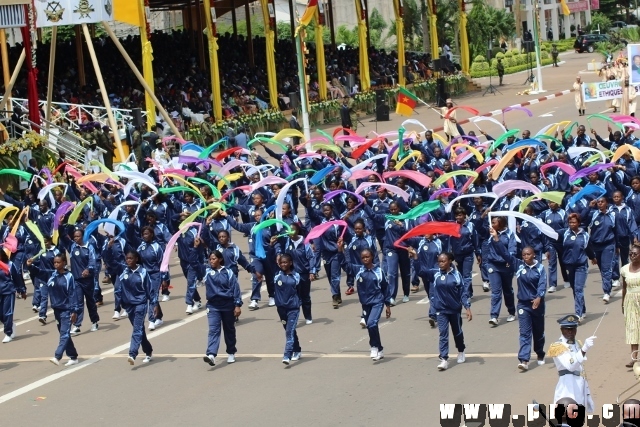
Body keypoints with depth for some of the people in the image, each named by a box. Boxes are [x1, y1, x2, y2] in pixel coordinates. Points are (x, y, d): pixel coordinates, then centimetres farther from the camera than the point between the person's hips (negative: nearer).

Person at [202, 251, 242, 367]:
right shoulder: (207, 272, 2)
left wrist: (237, 305, -10)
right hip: (213, 306, 1)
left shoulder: (228, 273, -4)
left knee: (229, 330, 14)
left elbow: (235, 289, -5)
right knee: (213, 330, -12)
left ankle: (231, 353, 30)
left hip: (228, 305, -1)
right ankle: (211, 355, -26)